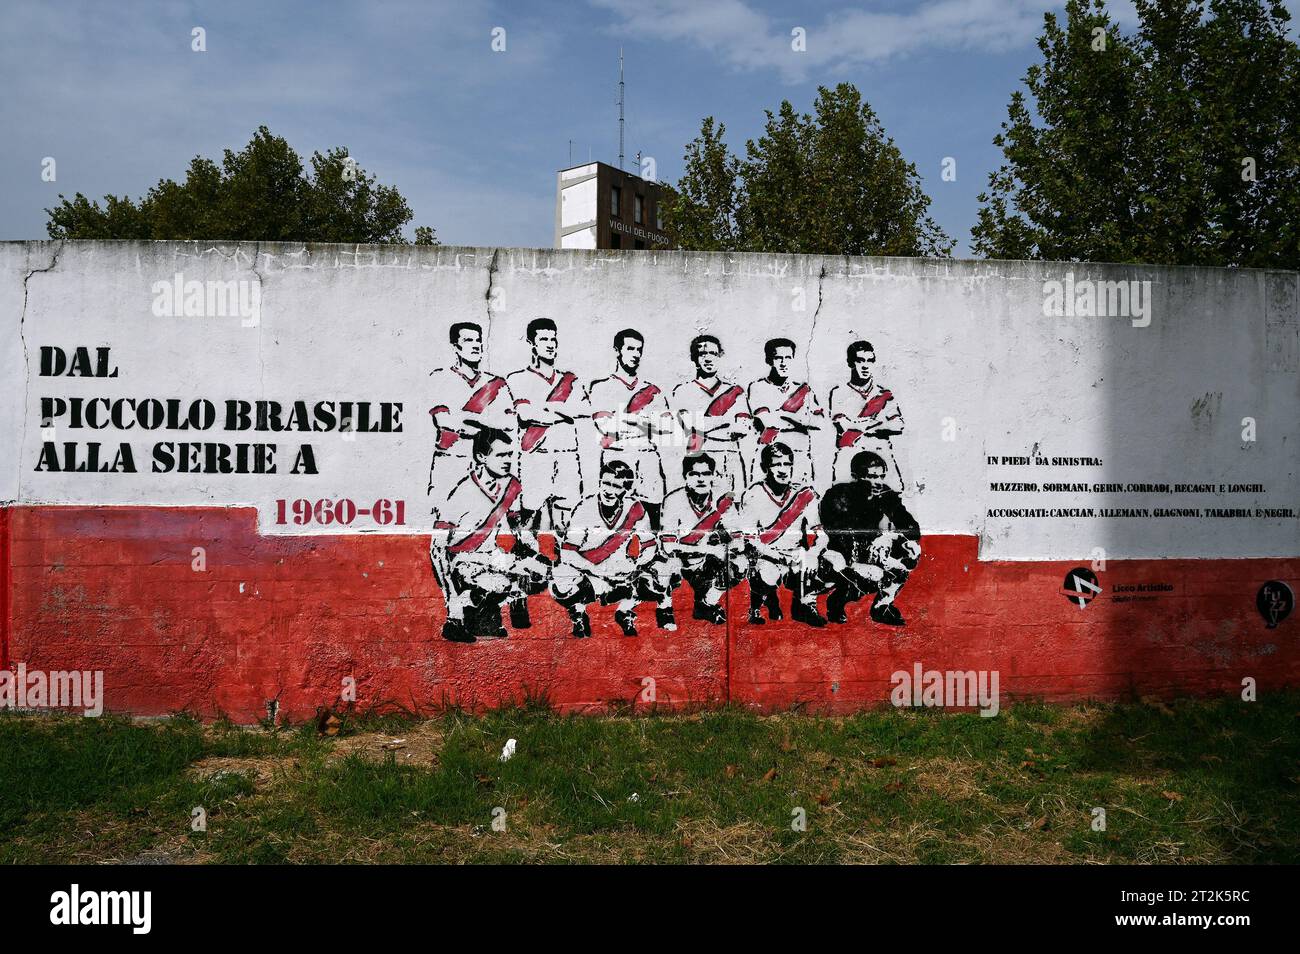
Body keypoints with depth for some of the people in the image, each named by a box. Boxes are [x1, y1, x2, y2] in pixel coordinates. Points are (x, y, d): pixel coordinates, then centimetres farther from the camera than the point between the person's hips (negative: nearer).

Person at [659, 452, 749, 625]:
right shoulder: (674, 501, -15)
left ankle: (707, 604, -3)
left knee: (740, 565, -18)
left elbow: (736, 536, -2)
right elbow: (668, 544, -19)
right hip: (682, 559, -3)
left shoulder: (723, 501, -5)